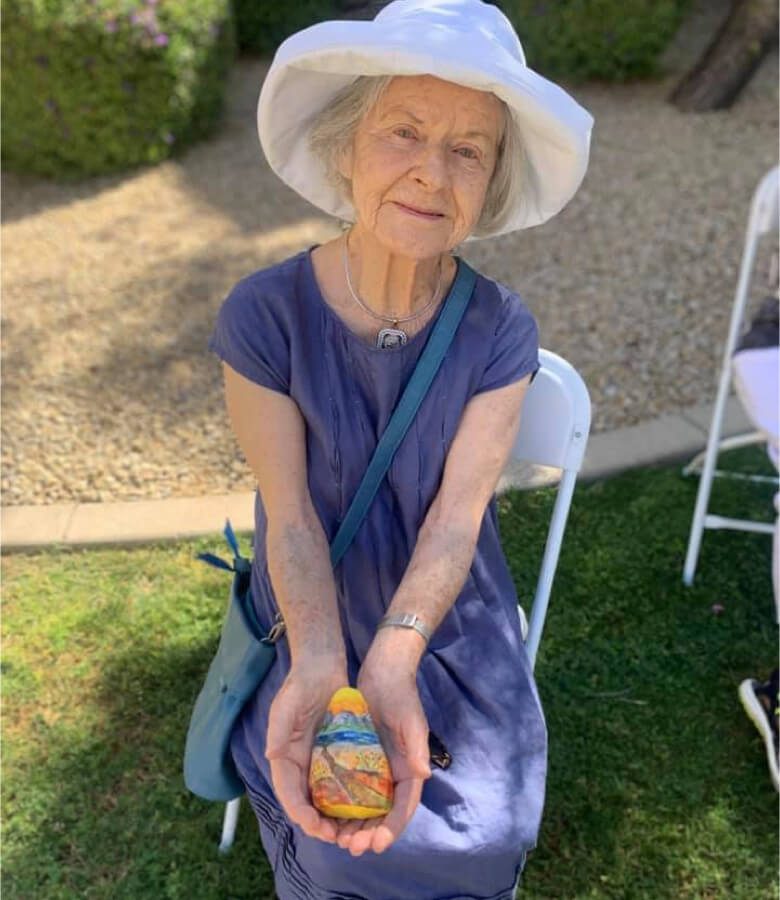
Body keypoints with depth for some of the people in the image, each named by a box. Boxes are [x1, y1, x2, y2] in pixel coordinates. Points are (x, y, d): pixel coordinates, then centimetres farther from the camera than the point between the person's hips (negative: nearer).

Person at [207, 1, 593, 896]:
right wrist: (317, 665, -34)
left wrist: (392, 659, -34)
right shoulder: (262, 316, -18)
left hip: (454, 618, 2)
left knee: (487, 827, -9)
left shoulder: (501, 332, -14)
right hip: (311, 615, -1)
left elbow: (456, 515, -19)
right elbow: (291, 516, -18)